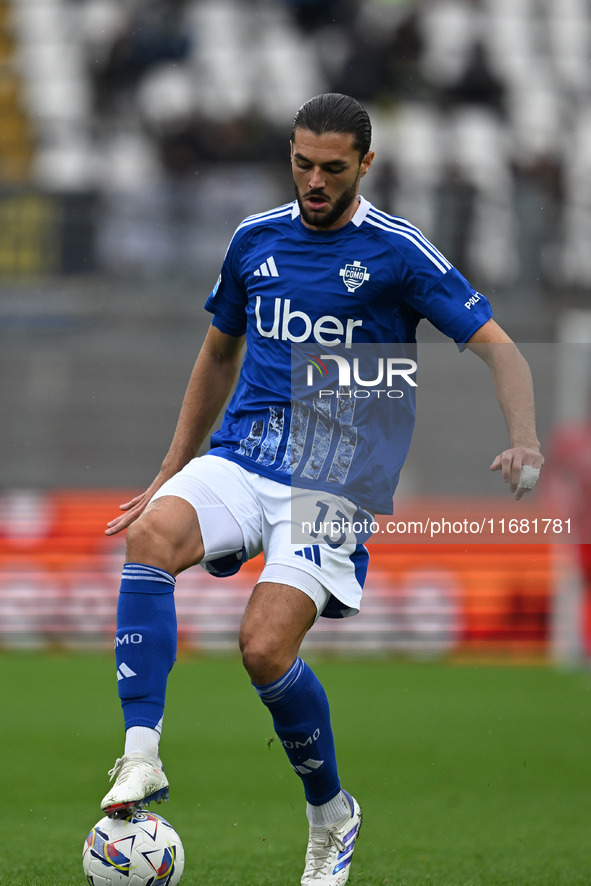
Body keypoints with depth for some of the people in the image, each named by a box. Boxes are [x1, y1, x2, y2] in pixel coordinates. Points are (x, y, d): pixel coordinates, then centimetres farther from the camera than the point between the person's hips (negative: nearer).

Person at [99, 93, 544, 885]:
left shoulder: (398, 253, -3)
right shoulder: (256, 239, 11)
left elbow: (496, 345, -5)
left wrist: (524, 441, -24)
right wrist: (172, 471, 25)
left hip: (333, 483, -4)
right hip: (241, 457, 4)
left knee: (265, 647, -20)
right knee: (151, 534, -29)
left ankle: (332, 814, 7)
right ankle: (141, 757, -29)